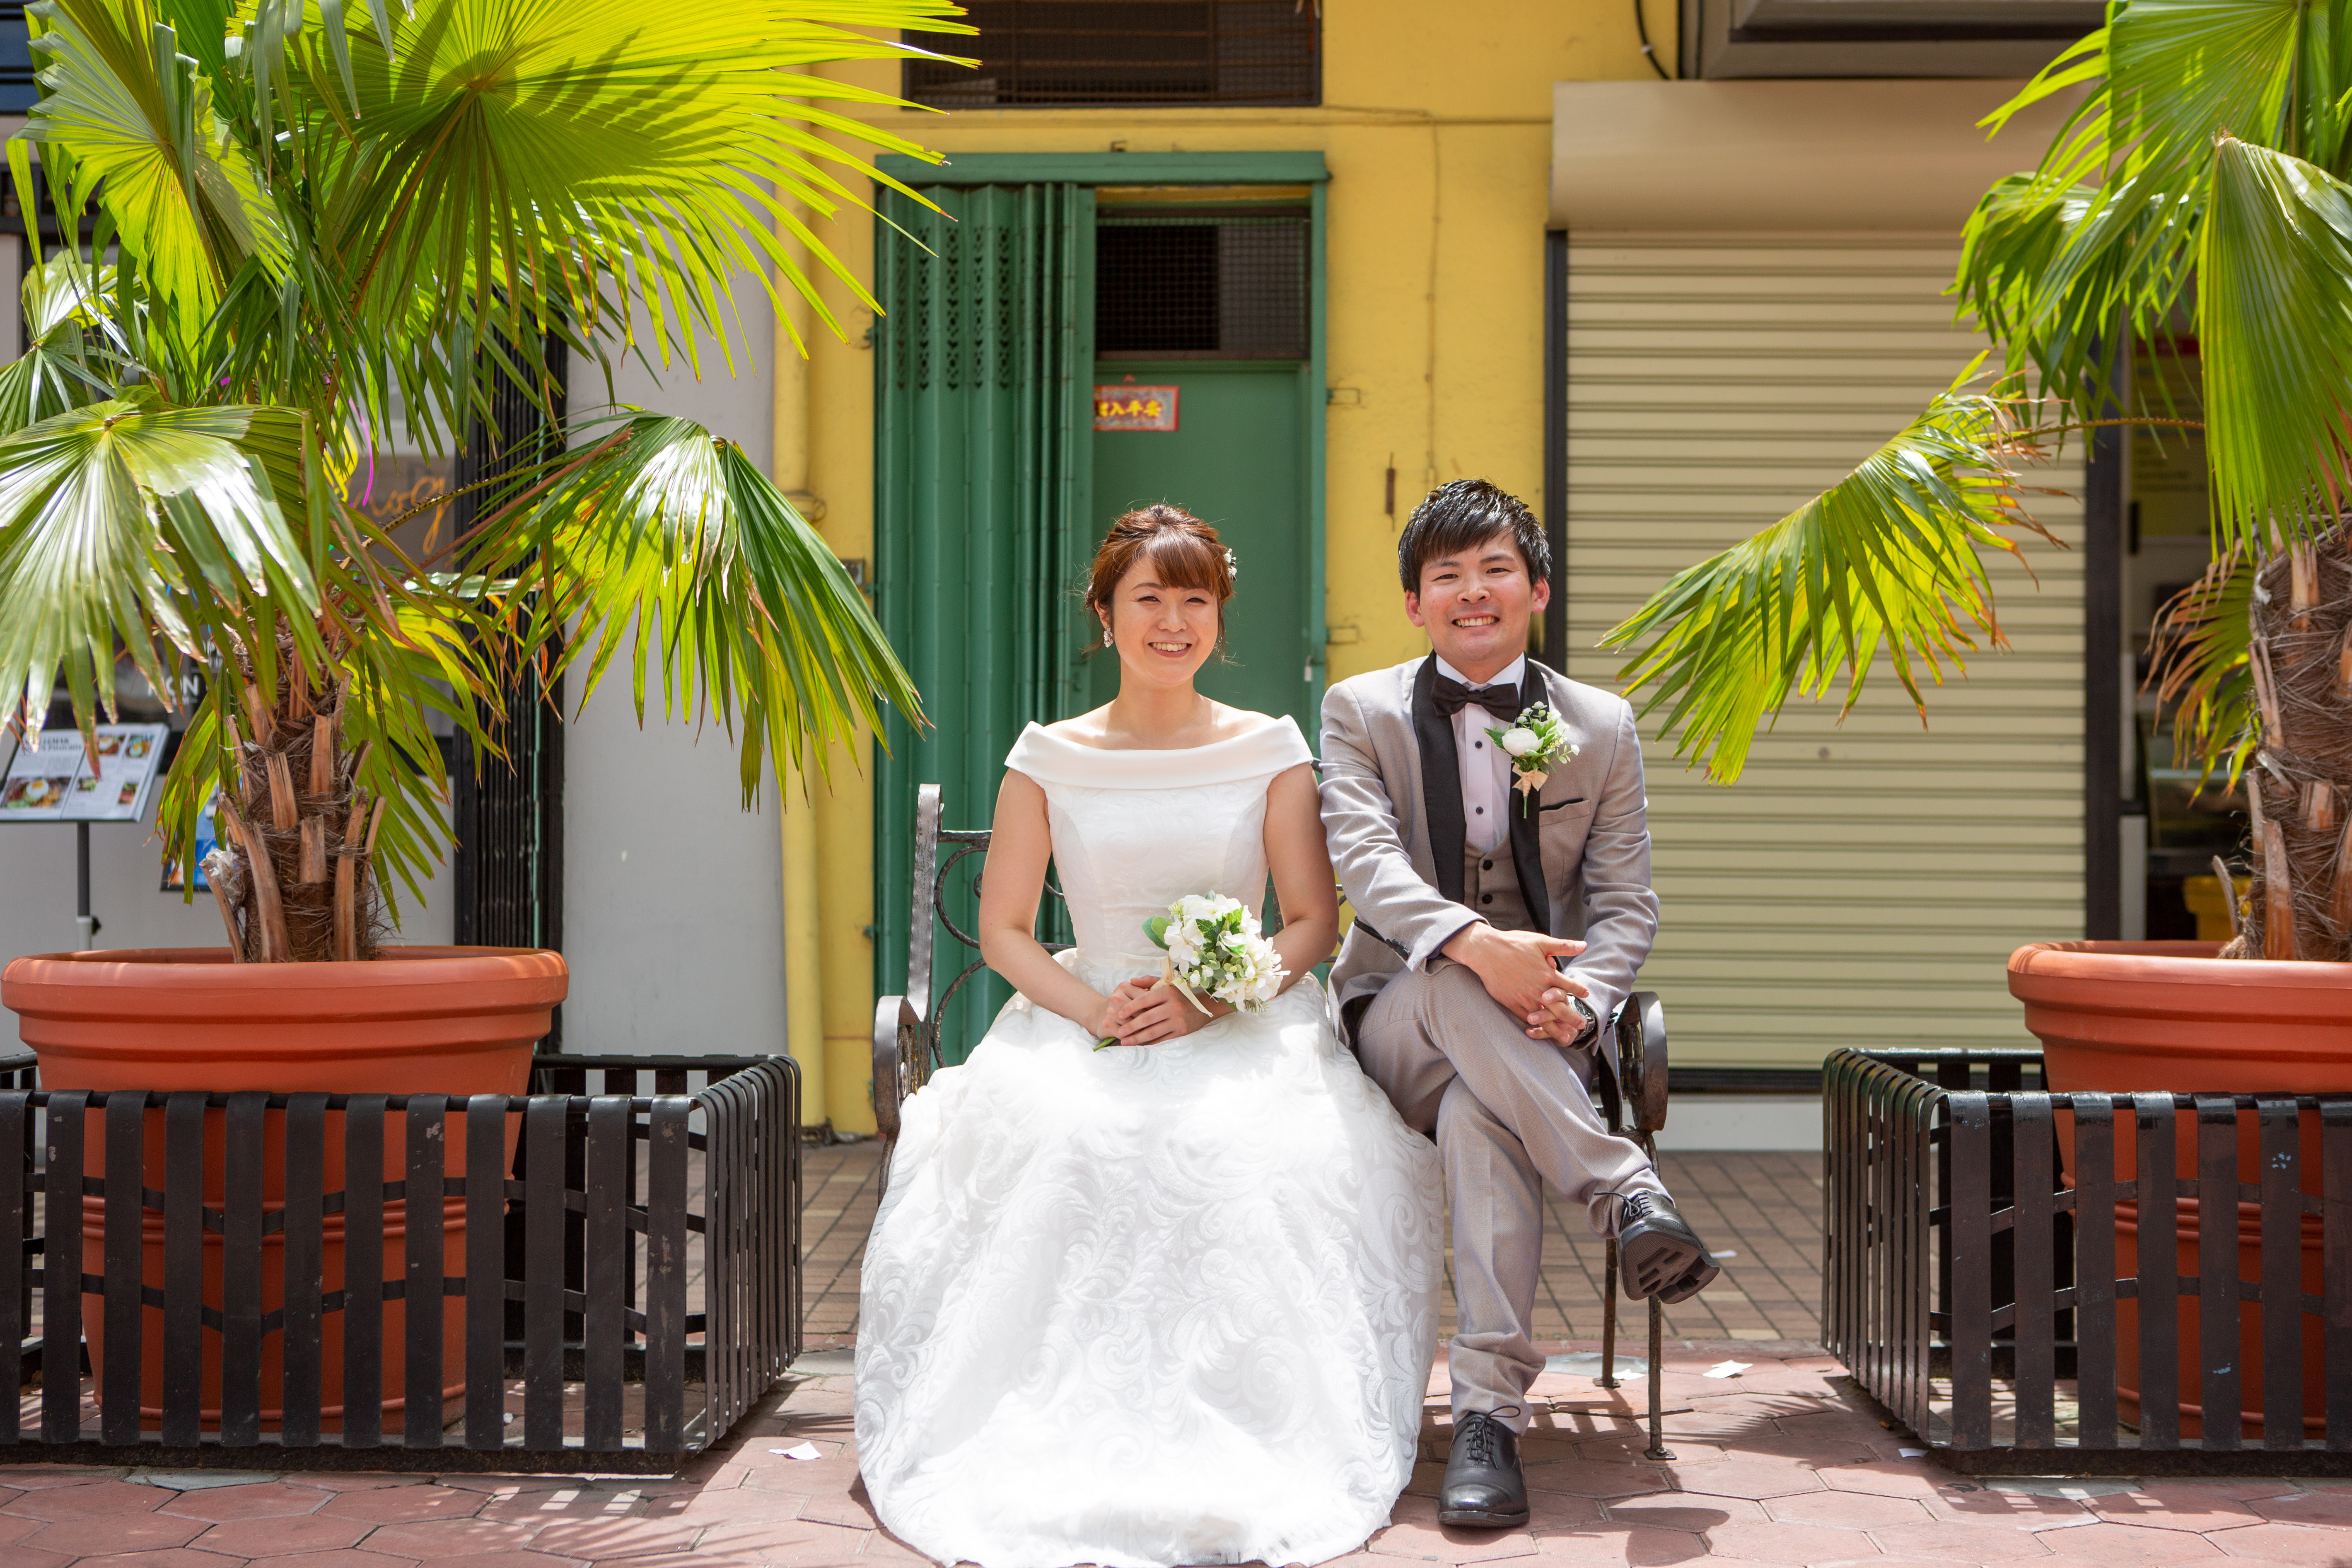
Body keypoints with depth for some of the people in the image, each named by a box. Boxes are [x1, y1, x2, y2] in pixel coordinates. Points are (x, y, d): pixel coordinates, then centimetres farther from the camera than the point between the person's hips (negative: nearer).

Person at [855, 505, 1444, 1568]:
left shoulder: (1271, 752, 7)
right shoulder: (1048, 759, 8)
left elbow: (1314, 923, 4)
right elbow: (1003, 931, 8)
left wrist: (1208, 999, -14)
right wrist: (1093, 1007, -12)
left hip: (1242, 1029, 0)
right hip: (1085, 1028, 1)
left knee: (1266, 1152, -34)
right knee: (1058, 1143, -34)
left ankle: (1245, 1449, -22)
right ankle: (1068, 1437, -23)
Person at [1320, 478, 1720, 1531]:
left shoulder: (1602, 728, 10)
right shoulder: (1360, 712, 5)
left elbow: (1626, 900, 4)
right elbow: (1367, 860, -12)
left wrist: (1581, 994, -20)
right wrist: (1477, 946, -32)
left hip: (1540, 1038, 0)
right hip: (1396, 1025, 0)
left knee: (1481, 1118, -36)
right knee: (1448, 979, -37)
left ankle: (1489, 1416, -37)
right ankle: (1630, 1197, -38)